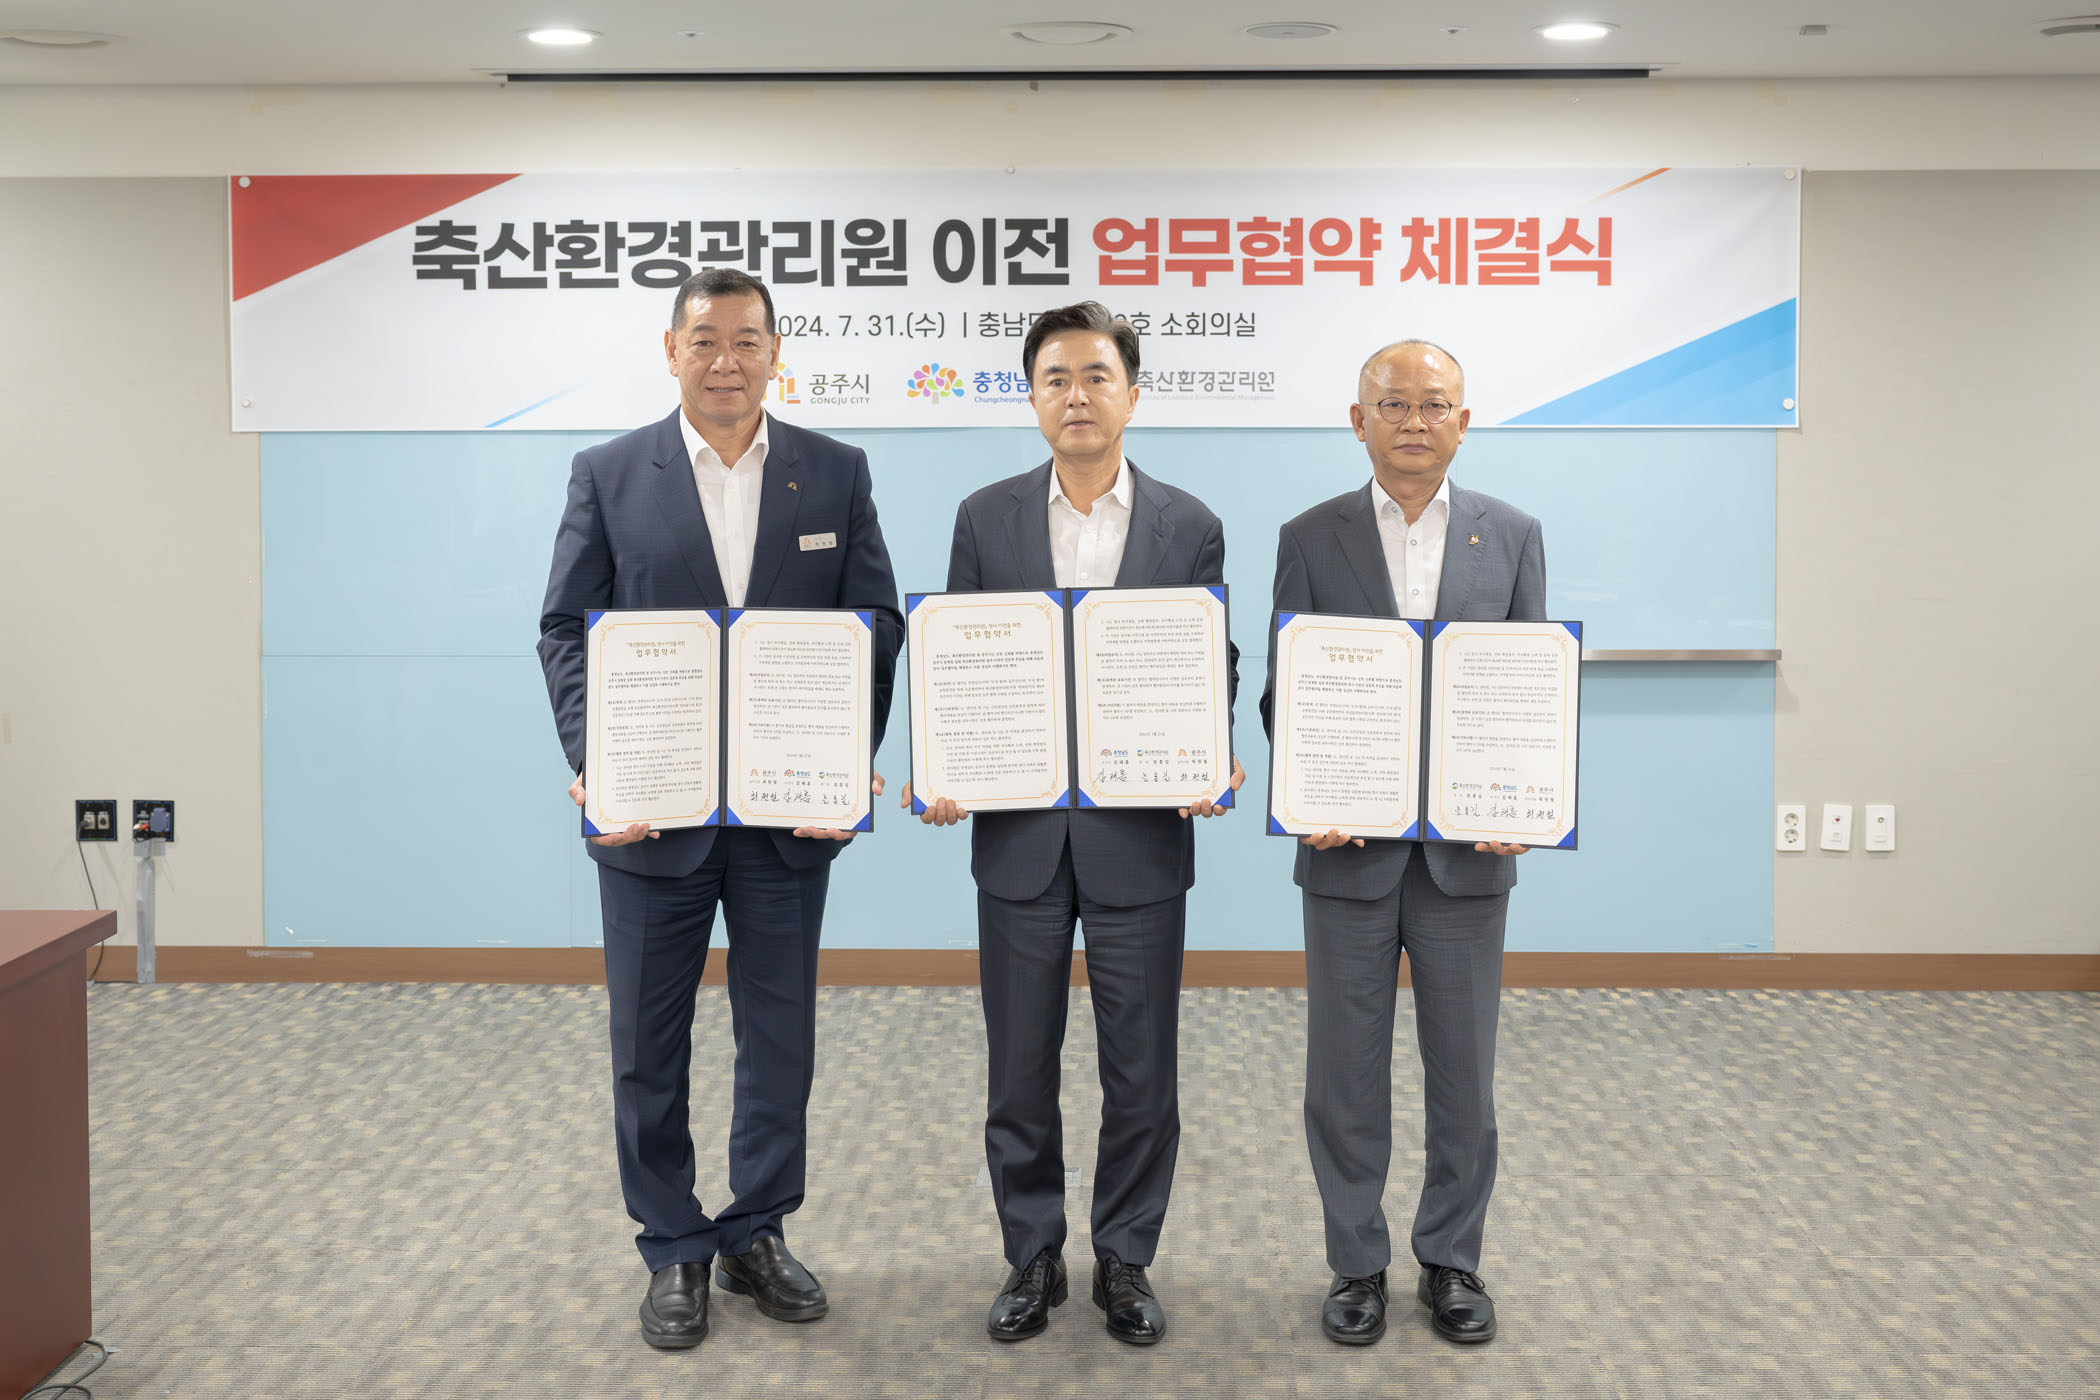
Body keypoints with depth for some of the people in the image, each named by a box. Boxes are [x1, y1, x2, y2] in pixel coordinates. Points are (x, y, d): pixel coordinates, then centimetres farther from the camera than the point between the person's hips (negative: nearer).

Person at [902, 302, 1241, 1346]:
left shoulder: (1190, 527, 3)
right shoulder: (986, 518, 4)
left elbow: (1213, 669, 4)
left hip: (1141, 837, 0)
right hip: (1019, 836, 1)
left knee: (1141, 1069, 8)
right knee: (1019, 1065, 9)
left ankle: (1125, 1260, 24)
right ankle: (1031, 1259, 24)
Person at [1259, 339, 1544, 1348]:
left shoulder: (1511, 535, 5)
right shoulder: (1311, 539, 2)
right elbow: (1284, 692, 1)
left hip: (1467, 847, 1)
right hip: (1350, 847, -1)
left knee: (1463, 1068, 10)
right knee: (1347, 1070, 7)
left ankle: (1451, 1259, 25)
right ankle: (1356, 1264, 22)